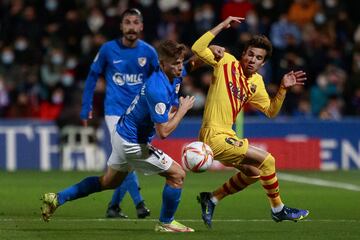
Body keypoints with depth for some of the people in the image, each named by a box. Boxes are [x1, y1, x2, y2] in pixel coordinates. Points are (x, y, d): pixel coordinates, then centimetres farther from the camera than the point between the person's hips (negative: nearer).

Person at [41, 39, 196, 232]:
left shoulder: (175, 76, -3)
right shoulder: (158, 90, -31)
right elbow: (163, 132, -29)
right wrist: (182, 110, -18)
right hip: (132, 143, -10)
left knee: (109, 181, 26)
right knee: (177, 175, -3)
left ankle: (57, 198, 29)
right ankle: (165, 223, 15)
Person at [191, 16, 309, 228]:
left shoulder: (256, 82, 11)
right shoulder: (227, 62, -7)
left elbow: (271, 111, 14)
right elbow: (197, 48, -17)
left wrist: (283, 89, 0)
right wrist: (222, 26, -18)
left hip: (226, 136, 9)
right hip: (214, 136, -9)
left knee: (254, 173, 20)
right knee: (267, 160, -12)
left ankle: (211, 199, 25)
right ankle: (278, 209, 2)